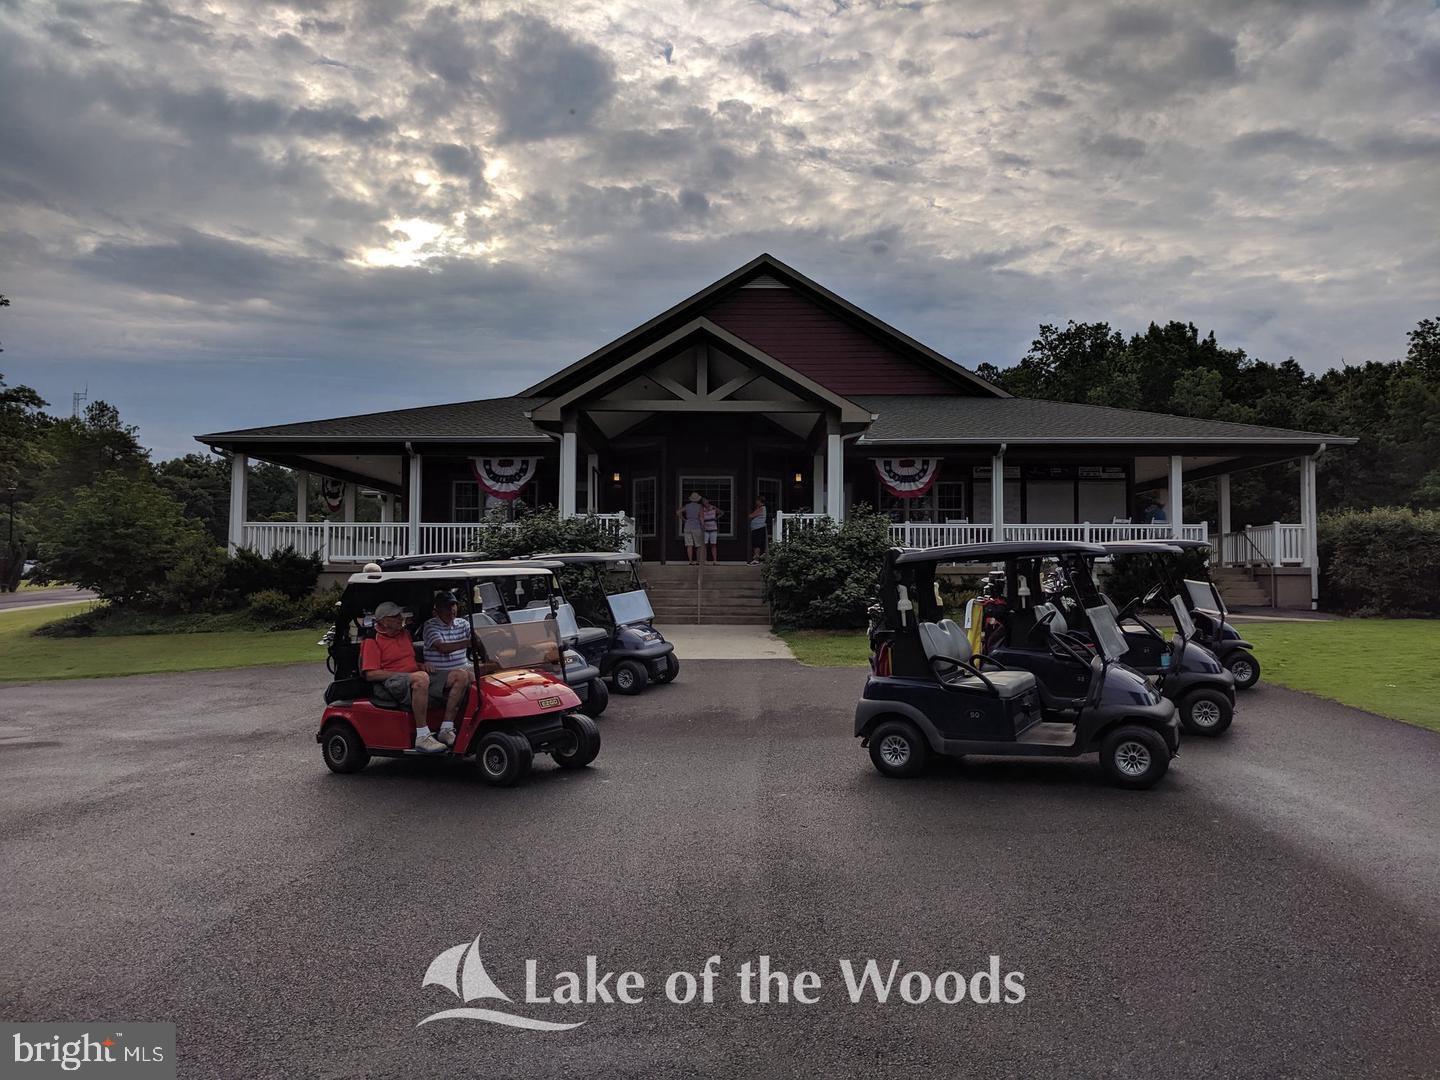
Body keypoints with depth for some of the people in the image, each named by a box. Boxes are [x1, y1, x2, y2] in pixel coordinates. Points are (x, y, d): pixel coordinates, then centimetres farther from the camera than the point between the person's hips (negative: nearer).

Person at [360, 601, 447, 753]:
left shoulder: (404, 634, 22)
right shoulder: (372, 641, -1)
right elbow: (371, 674, -10)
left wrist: (423, 665, 9)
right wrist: (403, 675, -15)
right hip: (391, 684, -7)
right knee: (421, 678, -41)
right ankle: (422, 737, -39)